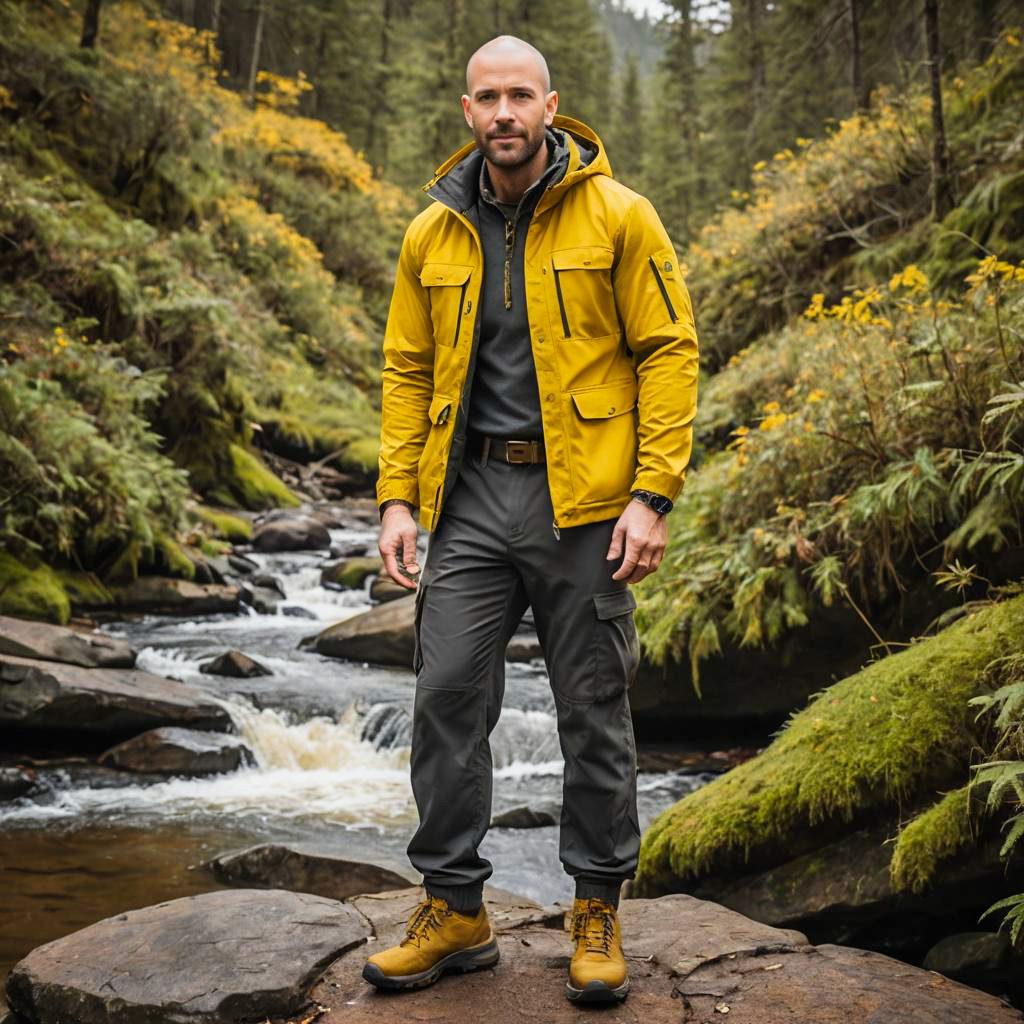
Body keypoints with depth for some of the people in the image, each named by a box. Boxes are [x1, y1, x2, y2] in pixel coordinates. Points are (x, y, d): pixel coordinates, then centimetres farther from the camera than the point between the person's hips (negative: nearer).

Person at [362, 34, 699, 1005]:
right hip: (470, 498, 3)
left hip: (581, 497, -3)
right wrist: (397, 497, 3)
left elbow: (669, 352, -4)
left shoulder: (616, 215, -1)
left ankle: (598, 913, 22)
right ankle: (454, 909, 18)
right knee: (446, 698, 2)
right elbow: (408, 371, 13)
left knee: (593, 709, 5)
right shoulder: (431, 234, 9)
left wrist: (652, 496, -12)